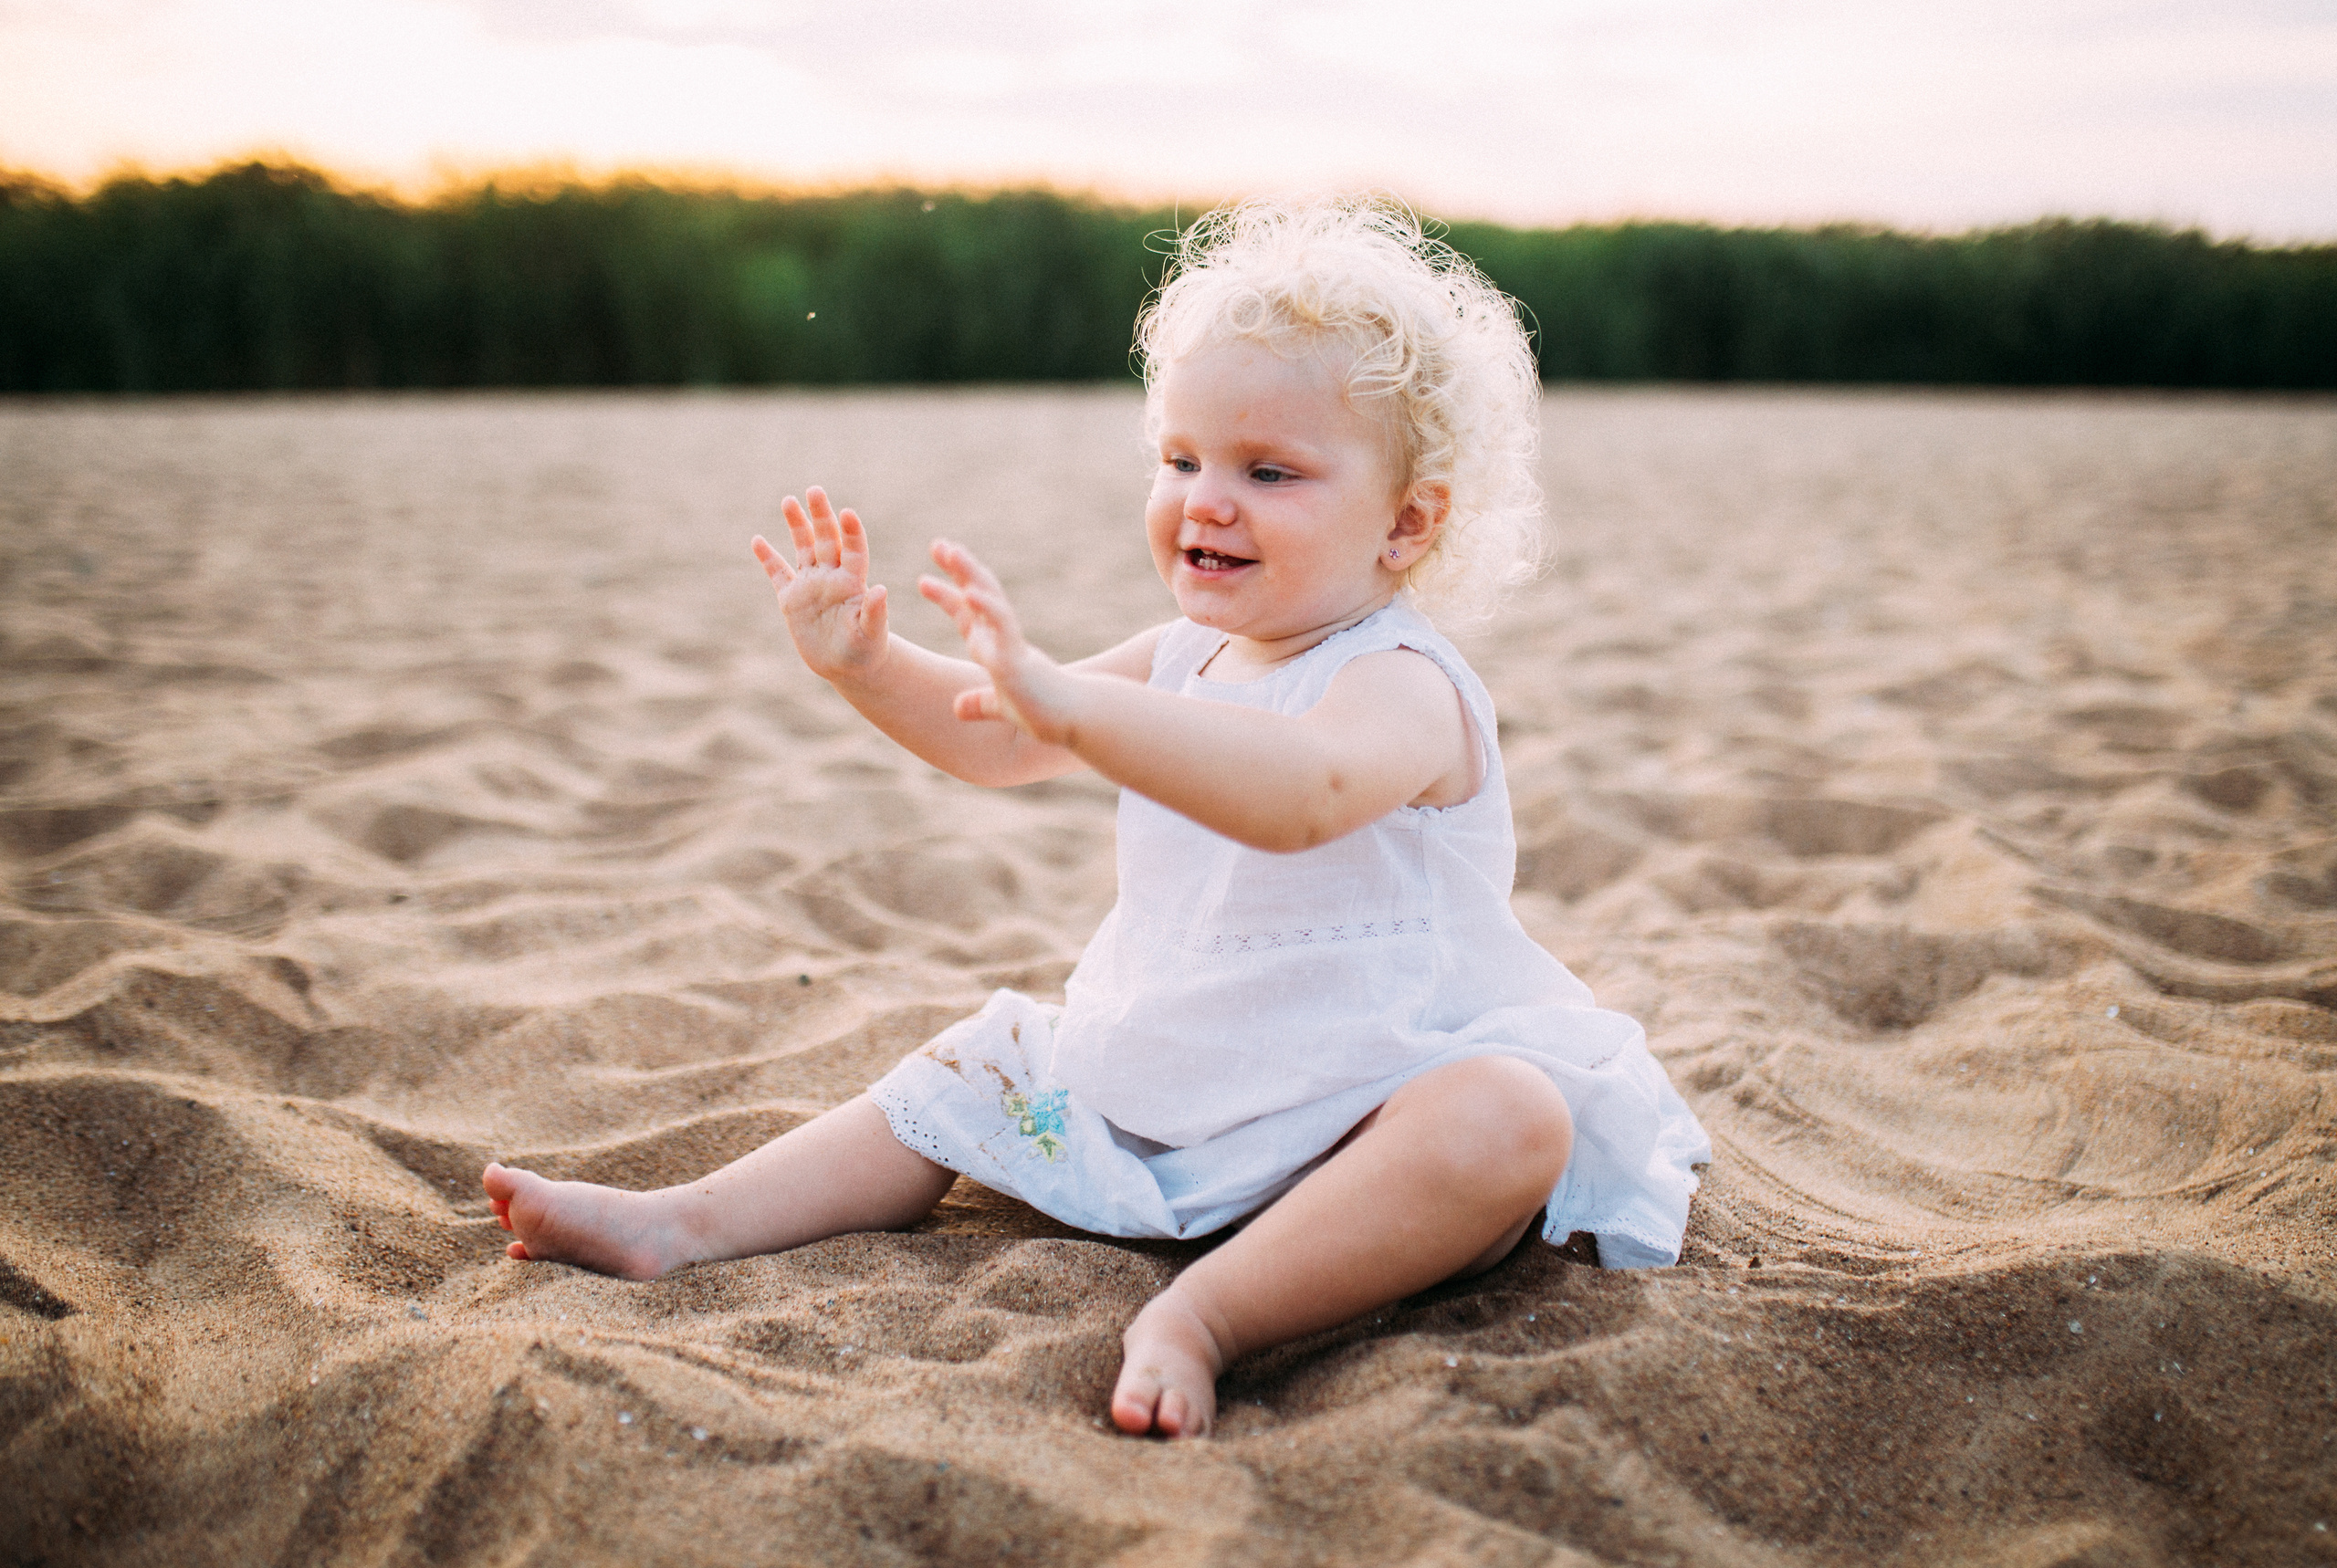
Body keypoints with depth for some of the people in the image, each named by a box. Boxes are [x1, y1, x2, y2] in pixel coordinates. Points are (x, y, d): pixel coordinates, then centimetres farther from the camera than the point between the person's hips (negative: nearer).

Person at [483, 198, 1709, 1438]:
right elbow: (997, 744, 17)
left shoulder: (1402, 684, -21)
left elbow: (1301, 792, -45)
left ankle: (1202, 1313, -45)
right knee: (963, 1077, 9)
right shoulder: (1183, 660, 6)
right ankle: (685, 1222, 5)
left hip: (1363, 1100, -7)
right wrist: (866, 662, -1)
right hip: (1161, 1079, 8)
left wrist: (1069, 700, -54)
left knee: (1506, 1123, -37)